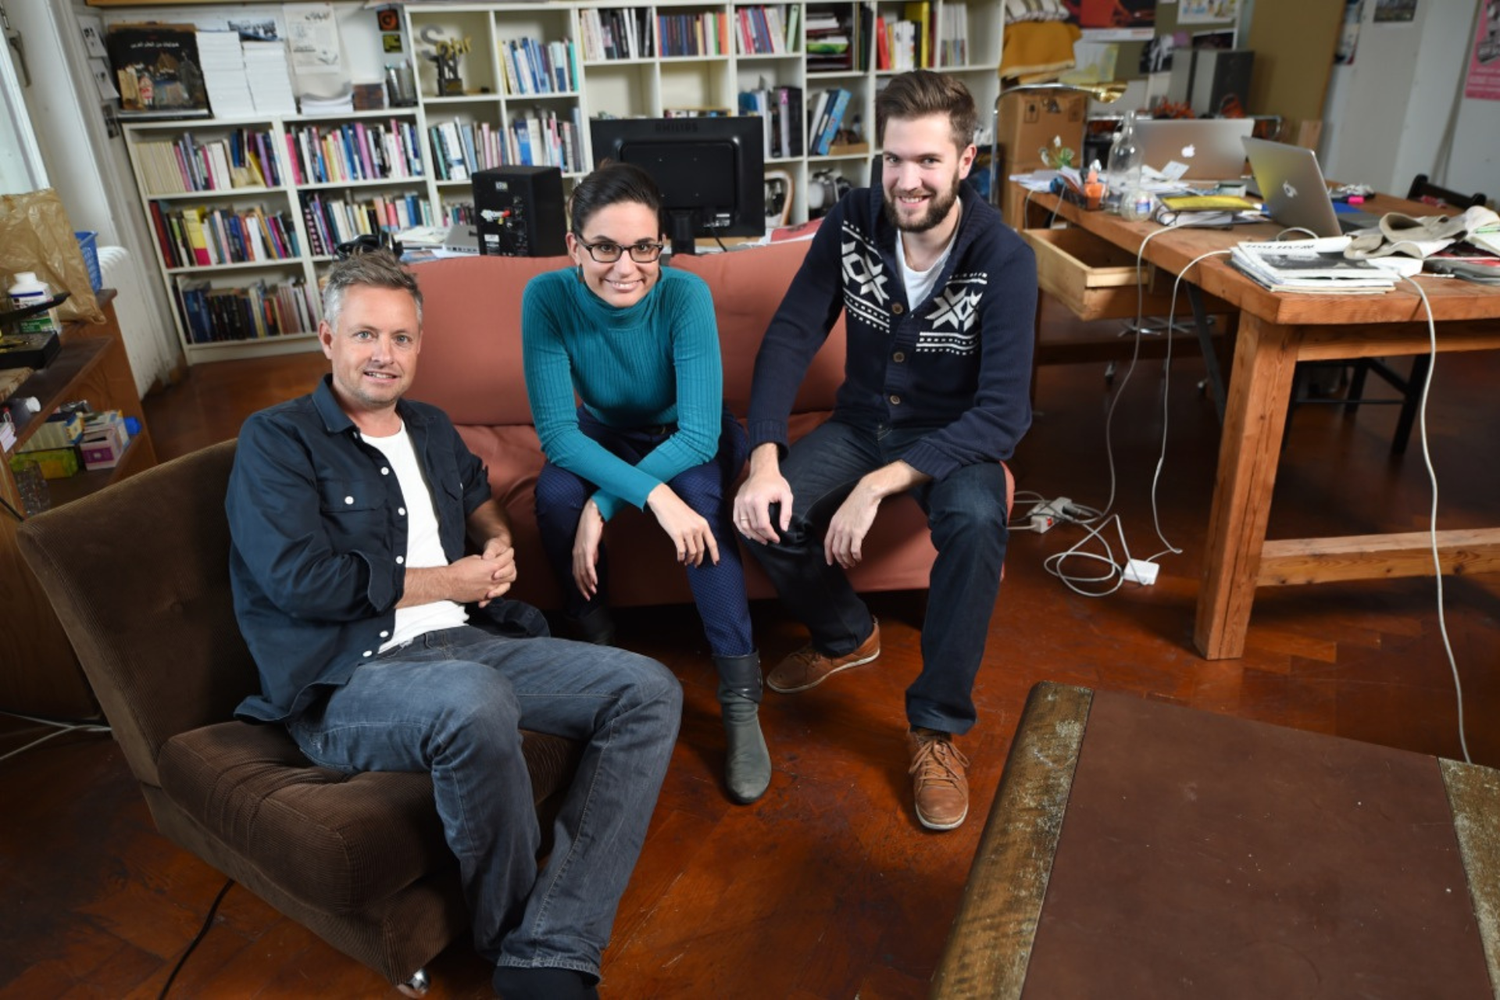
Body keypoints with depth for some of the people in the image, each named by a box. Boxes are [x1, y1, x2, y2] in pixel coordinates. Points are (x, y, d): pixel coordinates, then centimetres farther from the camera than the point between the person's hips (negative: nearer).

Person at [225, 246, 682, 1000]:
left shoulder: (429, 428, 20)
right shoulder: (276, 441, -1)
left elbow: (479, 495, 39)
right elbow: (302, 579, -14)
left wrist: (497, 542, 14)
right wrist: (450, 582, -6)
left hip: (463, 642, 7)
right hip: (350, 680, -7)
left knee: (647, 691, -11)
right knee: (474, 699, -41)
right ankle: (509, 936, -13)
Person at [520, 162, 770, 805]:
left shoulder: (685, 295, -28)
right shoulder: (548, 297, -25)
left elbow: (698, 435, -29)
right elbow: (556, 430, -27)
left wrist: (604, 504, -37)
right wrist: (652, 494, -41)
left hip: (689, 440, -1)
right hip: (605, 435, 2)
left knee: (698, 499, -33)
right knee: (555, 495, -29)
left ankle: (740, 698, -26)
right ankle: (594, 649, -5)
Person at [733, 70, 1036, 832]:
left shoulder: (1004, 258, -22)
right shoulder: (852, 222, -12)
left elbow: (1002, 413, -27)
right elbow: (790, 338, -12)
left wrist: (878, 485, -36)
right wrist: (764, 459, -27)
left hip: (956, 435, -3)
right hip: (863, 420, 4)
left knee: (976, 521, -36)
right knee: (763, 515, -20)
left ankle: (938, 724, -14)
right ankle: (846, 635, 13)